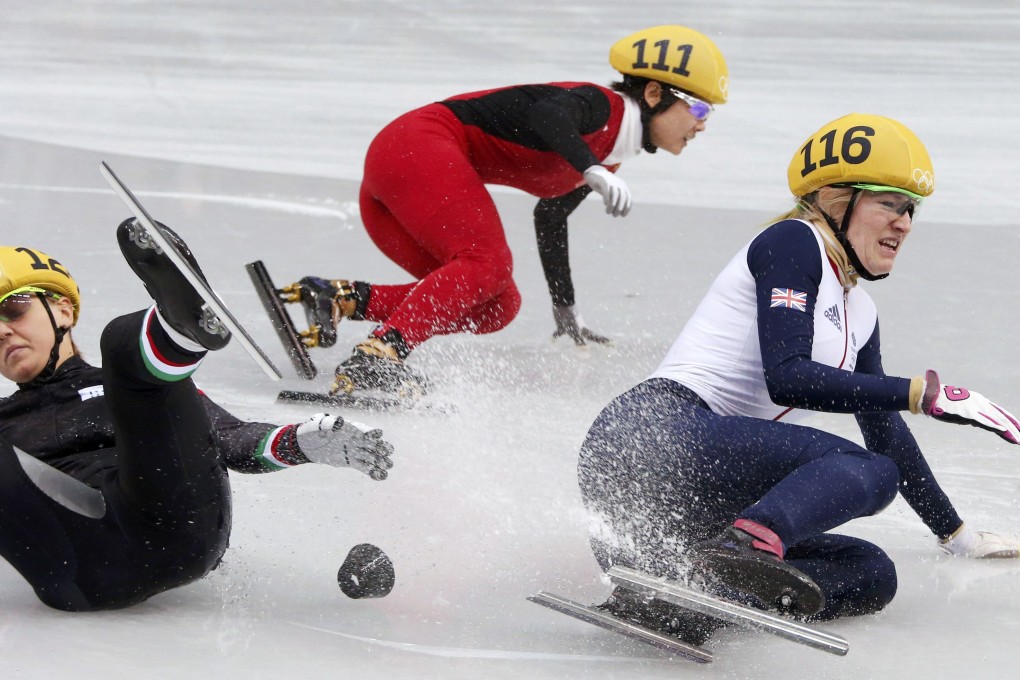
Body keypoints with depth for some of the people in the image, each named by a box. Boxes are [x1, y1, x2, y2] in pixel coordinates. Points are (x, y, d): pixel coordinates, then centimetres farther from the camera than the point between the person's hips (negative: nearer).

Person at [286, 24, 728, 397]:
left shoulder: (609, 154, 18)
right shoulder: (602, 107, -10)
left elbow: (551, 216, 32)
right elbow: (546, 113, -31)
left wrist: (567, 315, 38)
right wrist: (594, 171, -45)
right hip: (417, 144, -10)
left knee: (496, 305, 3)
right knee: (486, 263, -25)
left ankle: (341, 299, -7)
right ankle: (376, 358, -38)